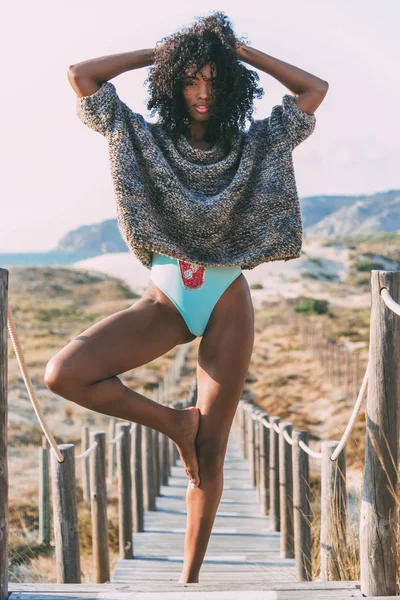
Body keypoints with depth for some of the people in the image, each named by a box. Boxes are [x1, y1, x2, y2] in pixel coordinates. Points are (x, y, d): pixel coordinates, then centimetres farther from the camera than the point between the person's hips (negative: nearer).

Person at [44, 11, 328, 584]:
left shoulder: (254, 146, 8)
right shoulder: (146, 139, 5)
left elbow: (315, 89, 7)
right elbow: (81, 74, 0)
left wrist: (242, 51, 6)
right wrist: (160, 52, 5)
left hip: (228, 305, 0)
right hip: (165, 300, 0)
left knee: (211, 453, 0)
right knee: (64, 373, -22)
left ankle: (190, 577, 13)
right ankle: (175, 423, -2)